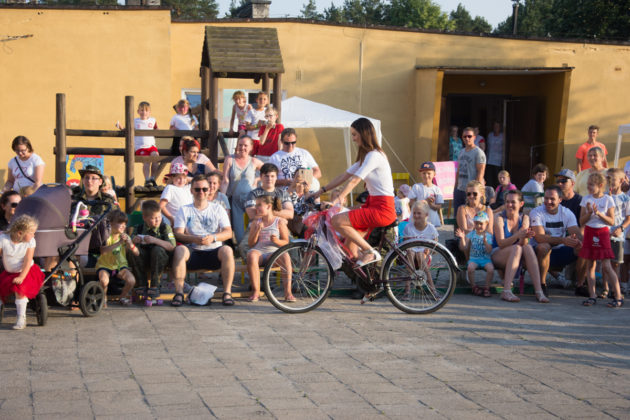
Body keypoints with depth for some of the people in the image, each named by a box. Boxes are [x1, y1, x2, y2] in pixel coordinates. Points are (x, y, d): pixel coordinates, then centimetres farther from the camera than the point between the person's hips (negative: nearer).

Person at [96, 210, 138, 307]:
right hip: (105, 265, -3)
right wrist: (119, 243, -39)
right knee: (104, 281, -34)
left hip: (120, 265, 3)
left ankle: (122, 297, 8)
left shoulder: (125, 237, -1)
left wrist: (130, 244, -28)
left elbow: (137, 253, -8)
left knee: (131, 280, -24)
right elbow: (103, 251, -33)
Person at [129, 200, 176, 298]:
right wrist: (133, 241, -22)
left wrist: (155, 240, -27)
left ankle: (155, 286, -22)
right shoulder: (138, 229, 3)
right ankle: (142, 285, -15)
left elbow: (171, 246, -16)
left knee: (157, 250, -32)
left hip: (161, 259, -2)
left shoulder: (165, 228, -3)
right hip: (144, 263, 2)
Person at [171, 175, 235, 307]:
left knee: (227, 250, -32)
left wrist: (213, 237, -19)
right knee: (179, 249, -32)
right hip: (193, 253, 0)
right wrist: (194, 239, -22)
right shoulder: (184, 210, 12)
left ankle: (227, 293, -28)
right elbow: (178, 234, -1)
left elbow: (228, 232, 2)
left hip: (214, 252, 0)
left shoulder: (218, 209, 14)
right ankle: (179, 292, -30)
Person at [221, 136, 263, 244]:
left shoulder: (254, 162, 8)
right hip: (235, 200, 0)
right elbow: (225, 181, 0)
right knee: (239, 234, -4)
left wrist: (258, 179, 5)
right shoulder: (230, 159, 6)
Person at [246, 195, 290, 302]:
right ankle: (255, 291, -35)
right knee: (251, 255, -37)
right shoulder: (255, 222, 17)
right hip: (258, 250, 1)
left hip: (273, 252, -1)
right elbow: (250, 244, 10)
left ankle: (288, 292, -32)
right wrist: (257, 231, -6)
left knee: (285, 256, -36)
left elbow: (286, 242, 7)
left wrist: (277, 241, -15)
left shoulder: (279, 221, 10)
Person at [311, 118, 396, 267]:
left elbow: (354, 181, -22)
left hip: (382, 210, -10)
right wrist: (321, 191, 14)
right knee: (349, 246, 5)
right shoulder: (365, 156, 18)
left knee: (336, 220, -19)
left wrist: (338, 199, -29)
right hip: (373, 206, 10)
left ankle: (370, 252, -12)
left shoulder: (374, 155, -13)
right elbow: (345, 176, 18)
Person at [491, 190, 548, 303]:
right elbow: (501, 243, -18)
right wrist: (518, 235, -34)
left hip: (515, 256, 3)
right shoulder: (499, 217, -10)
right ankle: (506, 291, -43)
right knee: (516, 248, -33)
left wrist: (525, 237, -33)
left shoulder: (524, 218, 2)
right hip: (497, 255, -3)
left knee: (528, 247, -28)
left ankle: (538, 291, -36)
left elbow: (523, 243, -9)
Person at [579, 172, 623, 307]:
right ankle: (592, 296, 10)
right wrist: (589, 213, -13)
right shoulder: (586, 199, 4)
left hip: (603, 233, -4)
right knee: (590, 265, 4)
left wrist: (599, 213, -17)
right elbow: (582, 221, 4)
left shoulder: (608, 200, -3)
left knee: (606, 266, -8)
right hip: (589, 233, 4)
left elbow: (611, 221, -5)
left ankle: (618, 297, -3)